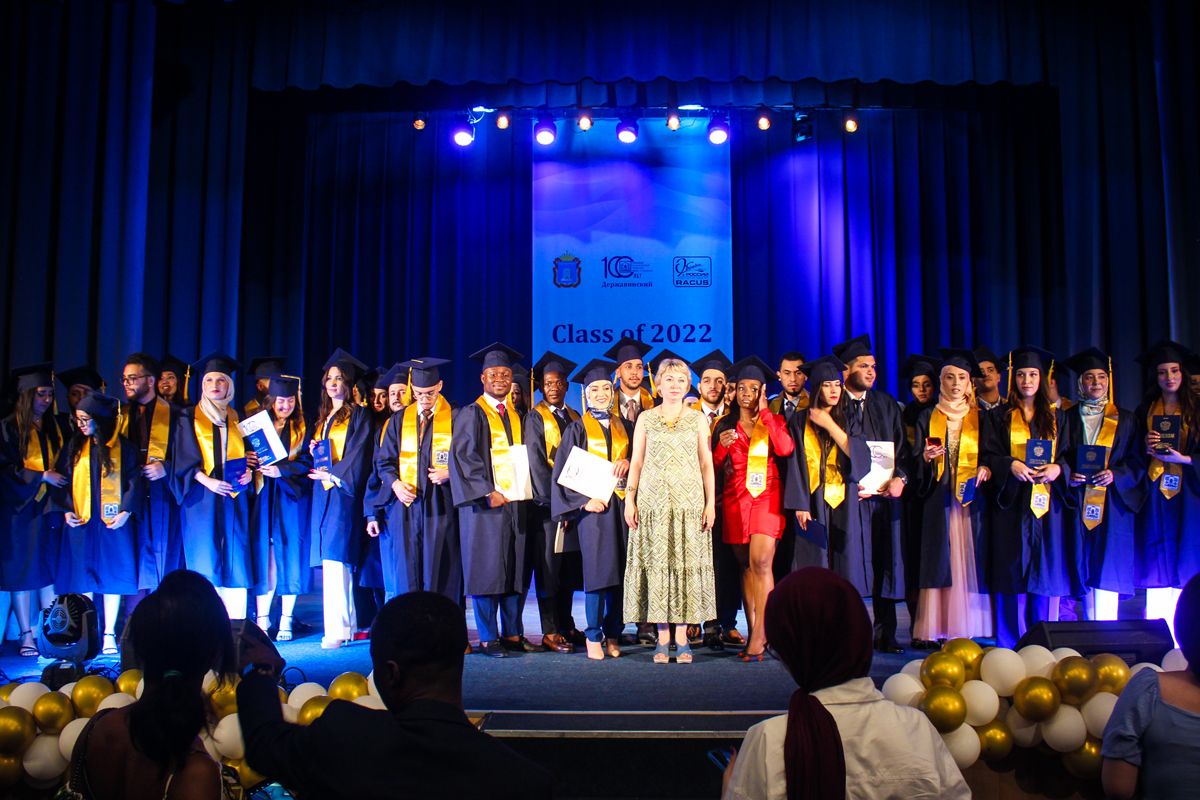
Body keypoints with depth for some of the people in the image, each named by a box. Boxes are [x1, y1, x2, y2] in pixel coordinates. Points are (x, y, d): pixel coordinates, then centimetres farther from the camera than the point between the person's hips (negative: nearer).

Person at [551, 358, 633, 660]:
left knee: (619, 572, 1)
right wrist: (584, 500, -12)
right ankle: (593, 637, -2)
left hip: (621, 506, 3)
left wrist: (628, 462, -6)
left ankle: (613, 635, 8)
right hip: (592, 506, -3)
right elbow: (562, 473, -1)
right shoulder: (577, 429, 4)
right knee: (597, 571, -8)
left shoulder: (624, 427, 14)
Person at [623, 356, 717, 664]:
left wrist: (711, 503, 1)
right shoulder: (645, 418, 8)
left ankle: (682, 638, 4)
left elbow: (706, 463, 7)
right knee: (656, 564, -1)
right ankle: (662, 638, 5)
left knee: (687, 565, -2)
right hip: (653, 503, 0)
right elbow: (636, 462, 8)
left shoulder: (698, 419, 8)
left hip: (689, 504, 0)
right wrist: (629, 499, 0)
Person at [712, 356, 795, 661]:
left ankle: (760, 633, -14)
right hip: (735, 500, 3)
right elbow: (714, 467, 8)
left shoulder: (774, 421, 8)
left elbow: (785, 449, -13)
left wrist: (765, 412, -8)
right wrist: (721, 447, -12)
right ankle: (753, 632, 9)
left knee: (761, 562, -16)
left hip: (766, 498, -2)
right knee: (746, 565, 5)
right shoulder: (726, 425, 12)